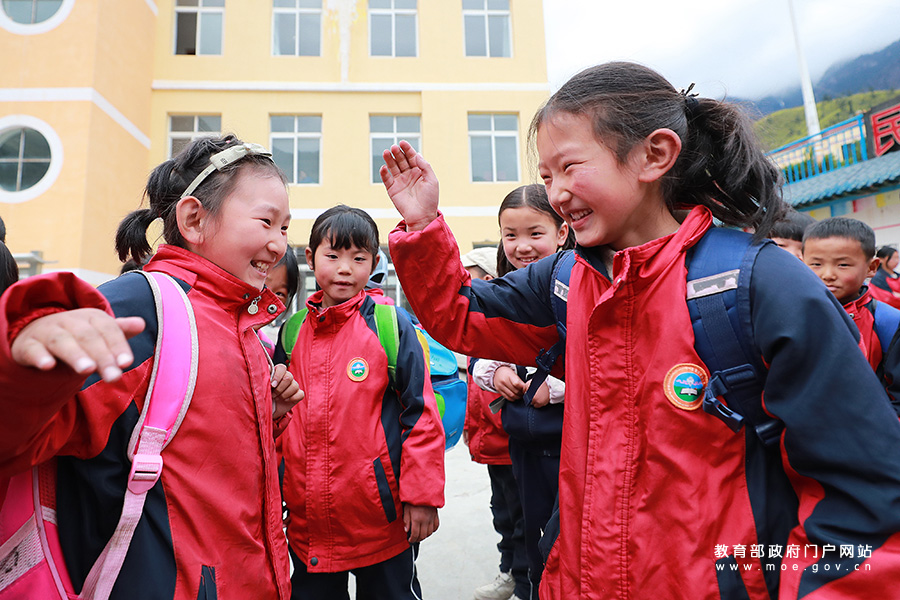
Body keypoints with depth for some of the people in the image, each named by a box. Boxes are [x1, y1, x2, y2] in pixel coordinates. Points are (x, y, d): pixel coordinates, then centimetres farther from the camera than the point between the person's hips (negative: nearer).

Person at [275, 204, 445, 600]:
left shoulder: (391, 326, -10)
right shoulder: (292, 333, 3)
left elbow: (421, 413, -9)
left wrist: (422, 494, -10)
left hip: (381, 517, -3)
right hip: (306, 521, 4)